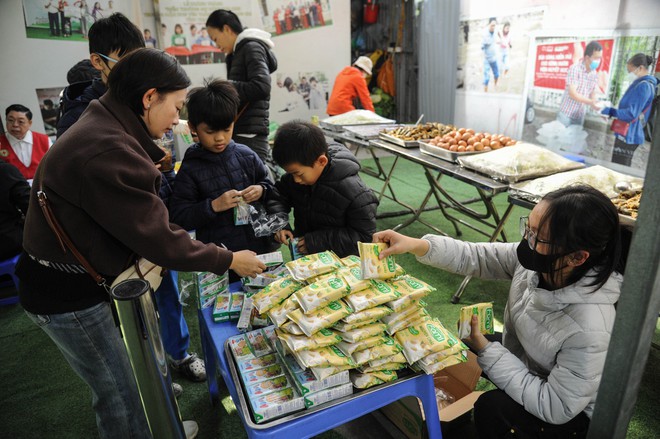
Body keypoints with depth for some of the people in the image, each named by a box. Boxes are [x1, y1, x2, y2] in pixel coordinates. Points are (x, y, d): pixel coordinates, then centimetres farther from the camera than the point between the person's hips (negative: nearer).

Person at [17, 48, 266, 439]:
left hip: (87, 278, 9)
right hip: (68, 295, -9)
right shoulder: (108, 152, -31)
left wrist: (204, 248, 2)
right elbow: (157, 238, -25)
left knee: (124, 378, 25)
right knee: (121, 393, 9)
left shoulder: (105, 129, 3)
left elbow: (147, 216, 5)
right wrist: (228, 261, -13)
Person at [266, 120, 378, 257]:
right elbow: (278, 194, 11)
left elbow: (364, 236, -18)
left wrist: (318, 241, -23)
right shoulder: (299, 171, -5)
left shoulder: (354, 191, -23)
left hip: (341, 261, -4)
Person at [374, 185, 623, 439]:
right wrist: (417, 245, -29)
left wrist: (485, 349, -30)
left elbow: (555, 408, -30)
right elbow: (475, 257, -14)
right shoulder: (534, 260, -24)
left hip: (569, 412, -6)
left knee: (491, 410, -25)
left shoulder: (588, 330, -40)